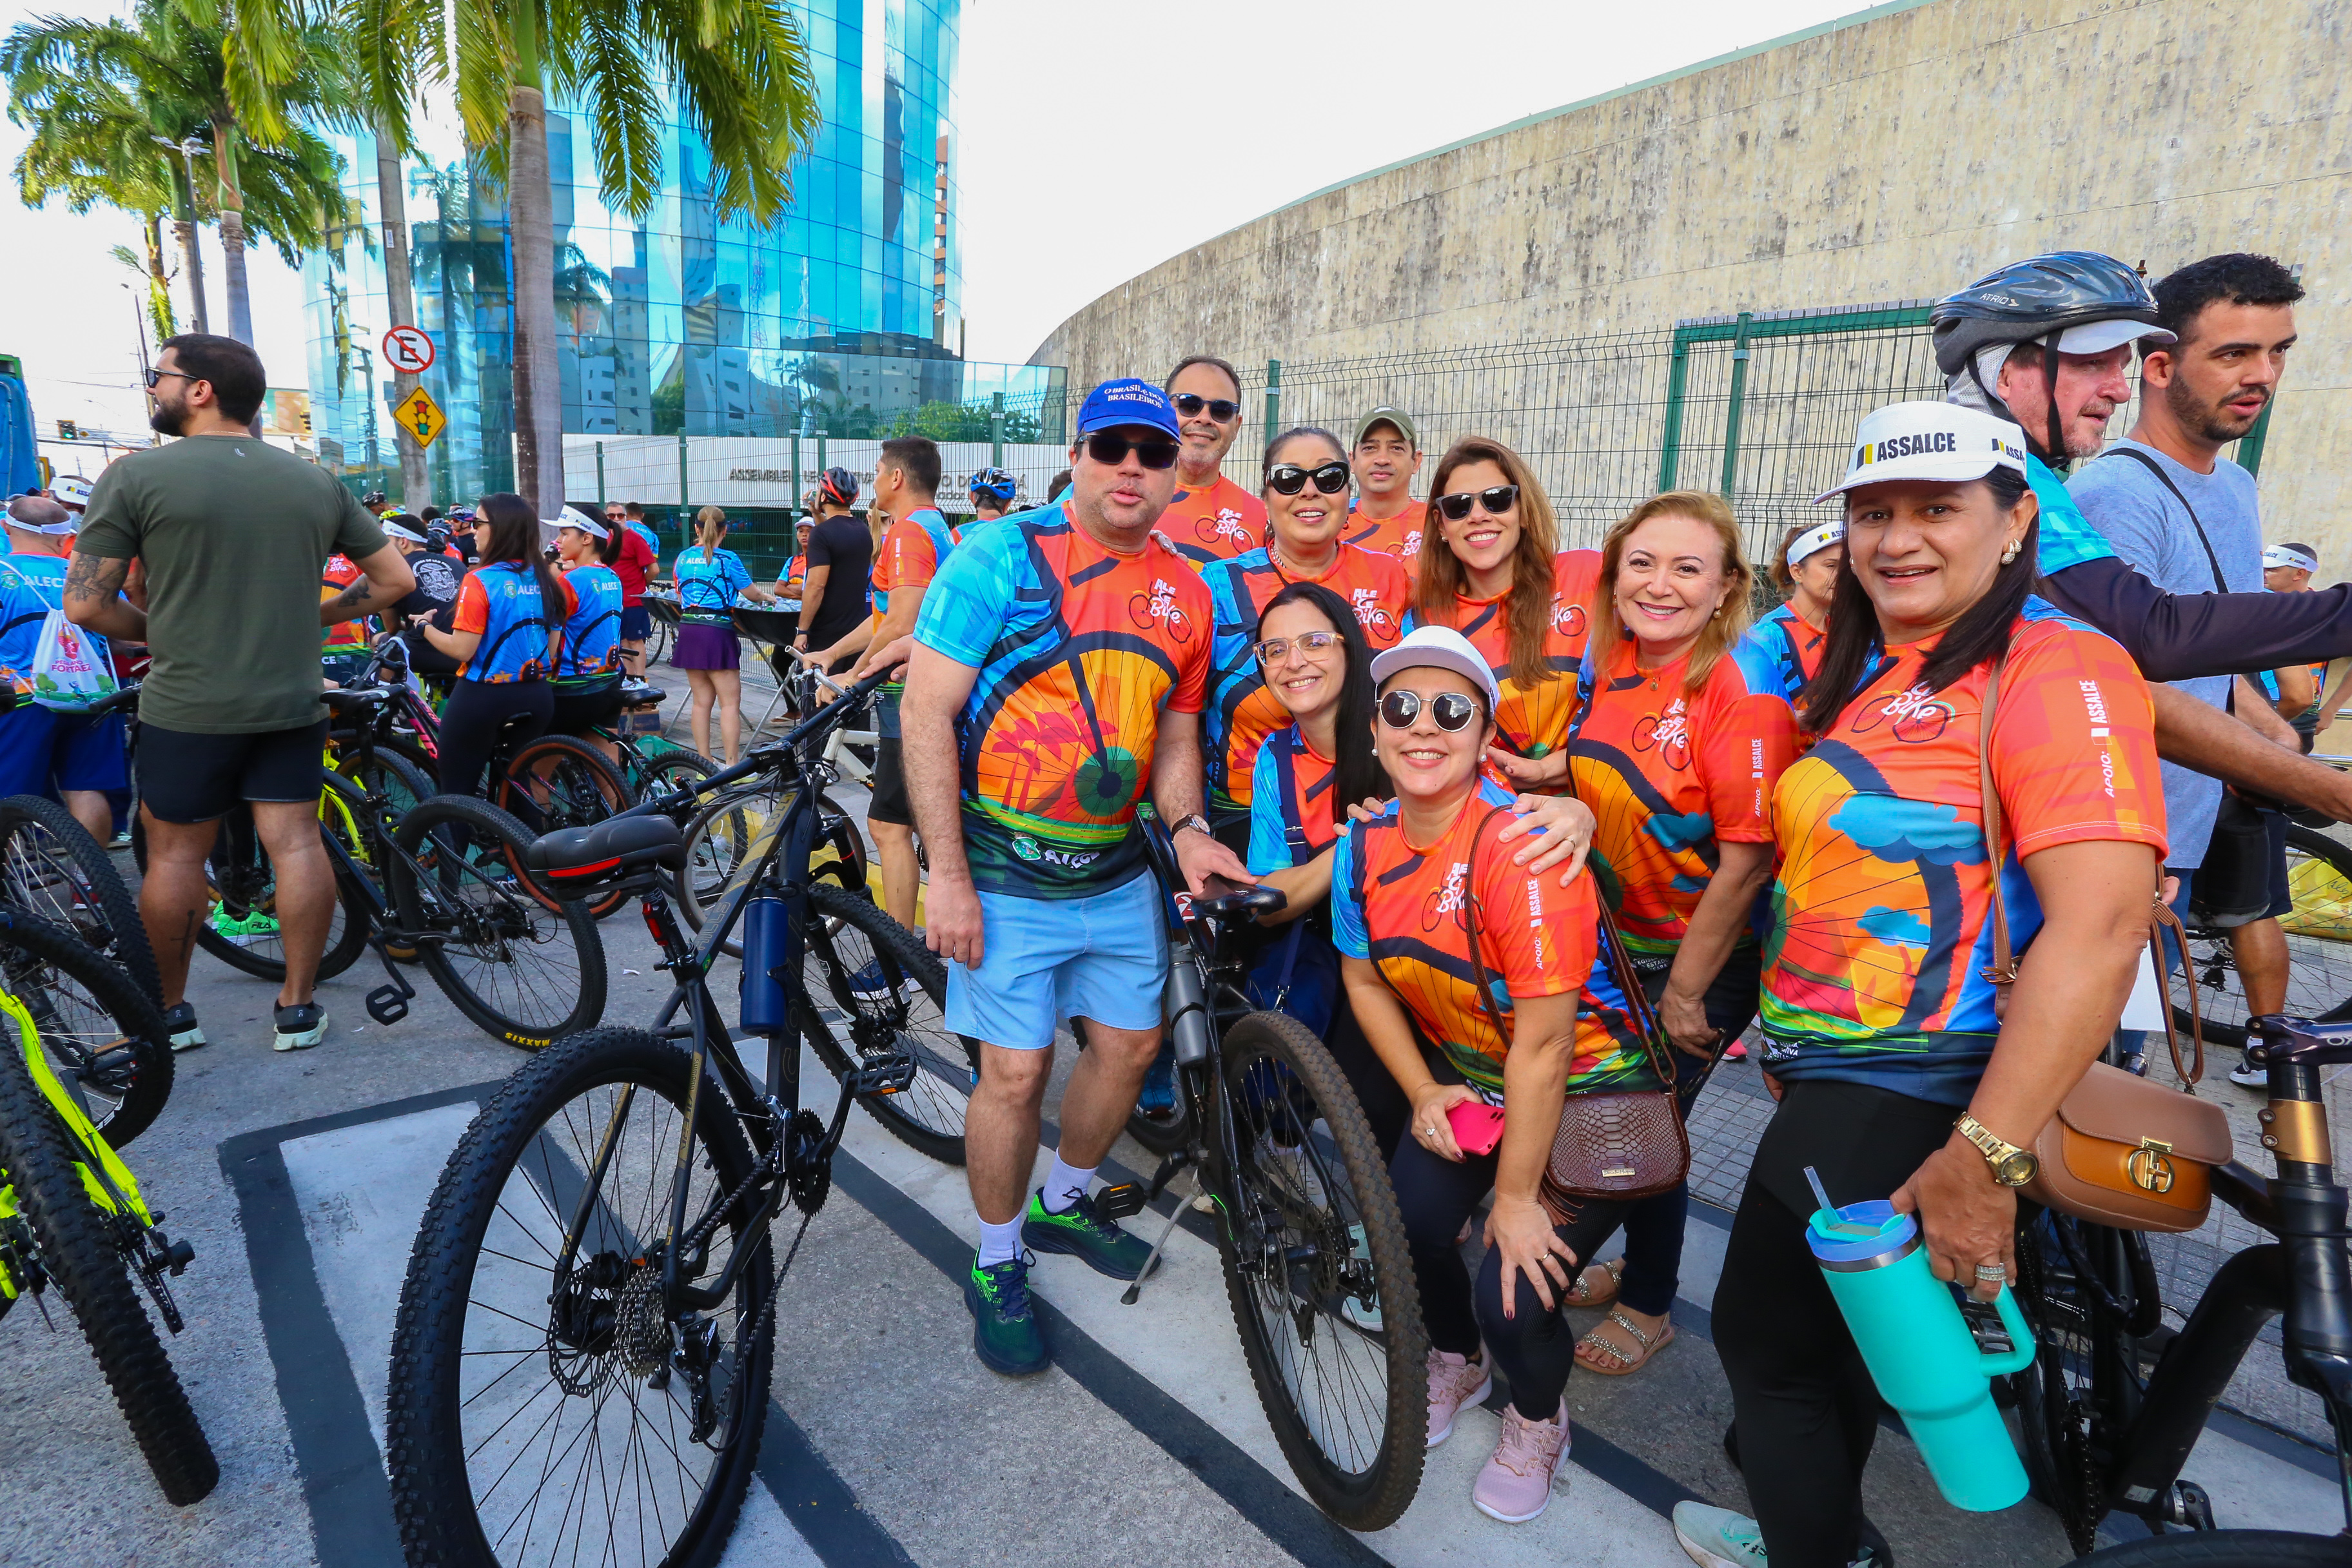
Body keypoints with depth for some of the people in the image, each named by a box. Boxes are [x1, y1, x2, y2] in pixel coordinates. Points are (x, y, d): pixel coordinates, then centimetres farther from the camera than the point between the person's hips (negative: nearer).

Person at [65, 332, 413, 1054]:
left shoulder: (137, 476, -7)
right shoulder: (317, 482, 5)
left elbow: (85, 605, -8)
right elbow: (396, 580, 7)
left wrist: (158, 634, 9)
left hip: (187, 706, -3)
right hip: (293, 703, 3)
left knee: (175, 854, 9)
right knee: (296, 842, 5)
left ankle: (170, 1013, 22)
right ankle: (297, 1008, 12)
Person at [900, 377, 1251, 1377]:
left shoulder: (1184, 591, 5)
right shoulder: (1002, 554, -11)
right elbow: (926, 710, -14)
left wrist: (1188, 828, -5)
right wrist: (947, 874, -18)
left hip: (1119, 872, 6)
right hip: (1005, 871, -6)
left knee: (1131, 1043, 14)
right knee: (1016, 1070, -2)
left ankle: (1064, 1204, 41)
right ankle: (996, 1270, 23)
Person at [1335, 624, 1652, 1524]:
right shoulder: (1365, 844, -10)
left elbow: (1542, 1046, -27)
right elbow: (1366, 981, 6)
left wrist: (1516, 1199, -20)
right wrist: (1422, 1093, -4)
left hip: (1589, 1090, -5)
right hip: (1469, 1081, 6)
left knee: (1515, 1295, -14)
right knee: (1407, 1224, -10)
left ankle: (1537, 1422, 23)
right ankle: (1456, 1363, 26)